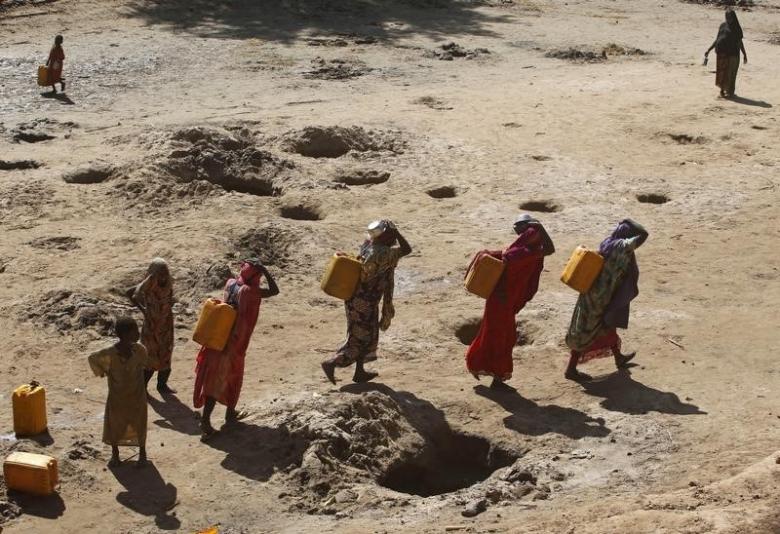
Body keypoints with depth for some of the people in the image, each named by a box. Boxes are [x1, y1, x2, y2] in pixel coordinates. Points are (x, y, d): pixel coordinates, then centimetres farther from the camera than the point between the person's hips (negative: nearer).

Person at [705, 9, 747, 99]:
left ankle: (730, 92, 7)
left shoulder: (737, 28, 2)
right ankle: (723, 89, 16)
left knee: (730, 73, -1)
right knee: (721, 72, 4)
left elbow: (740, 42, 6)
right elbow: (717, 40, 14)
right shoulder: (722, 26, 9)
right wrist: (709, 50, 9)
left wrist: (744, 54, 5)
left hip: (732, 53, -3)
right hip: (722, 52, 3)